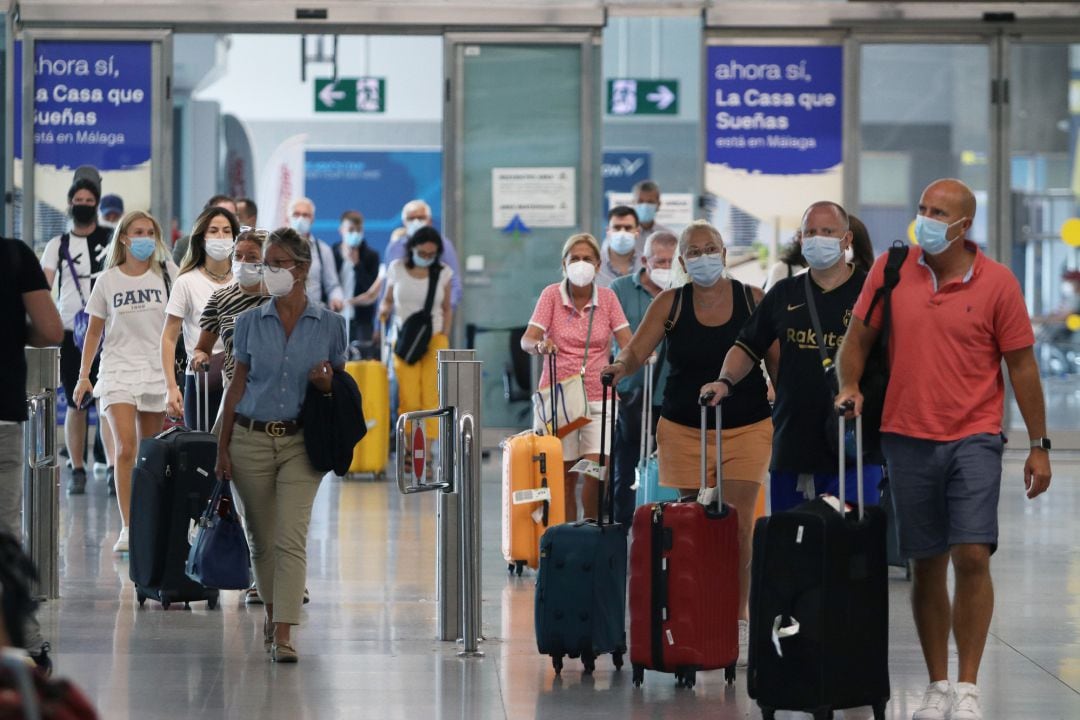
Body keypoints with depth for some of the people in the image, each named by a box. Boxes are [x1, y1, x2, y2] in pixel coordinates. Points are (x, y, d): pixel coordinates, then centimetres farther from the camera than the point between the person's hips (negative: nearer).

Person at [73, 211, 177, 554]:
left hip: (158, 370, 1)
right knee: (126, 448, -15)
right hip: (118, 369, -1)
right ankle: (127, 529, -15)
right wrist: (84, 375, 6)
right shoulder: (108, 281, 4)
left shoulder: (166, 275, 4)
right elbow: (94, 331, 10)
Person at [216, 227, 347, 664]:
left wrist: (326, 382, -13)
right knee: (262, 538, 11)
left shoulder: (329, 325, 1)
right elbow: (237, 387, 8)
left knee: (291, 538, -12)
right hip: (252, 440, 2)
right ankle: (272, 610, 32)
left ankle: (283, 633, -14)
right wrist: (222, 446, 4)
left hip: (301, 442, -2)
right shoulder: (249, 323, 4)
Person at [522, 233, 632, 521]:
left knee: (595, 472, -13)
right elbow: (527, 340, -10)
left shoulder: (607, 297, 5)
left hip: (598, 397, 1)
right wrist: (540, 345, -33)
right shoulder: (552, 295, 0)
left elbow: (627, 344, -1)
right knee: (564, 476, 0)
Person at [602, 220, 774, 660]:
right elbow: (636, 351, -7)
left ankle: (739, 620, 4)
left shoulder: (752, 300, 1)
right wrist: (620, 367, -29)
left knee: (738, 527, -6)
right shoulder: (670, 304, 2)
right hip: (685, 431, 1)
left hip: (747, 429, -1)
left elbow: (777, 360, 3)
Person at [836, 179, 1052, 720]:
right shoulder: (890, 270, 2)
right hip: (908, 437, 2)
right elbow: (858, 336, 11)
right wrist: (850, 386, -8)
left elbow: (1021, 364, 1)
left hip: (973, 437, -2)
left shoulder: (997, 283, -3)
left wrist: (1039, 445, 2)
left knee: (972, 556, -12)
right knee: (927, 565, 7)